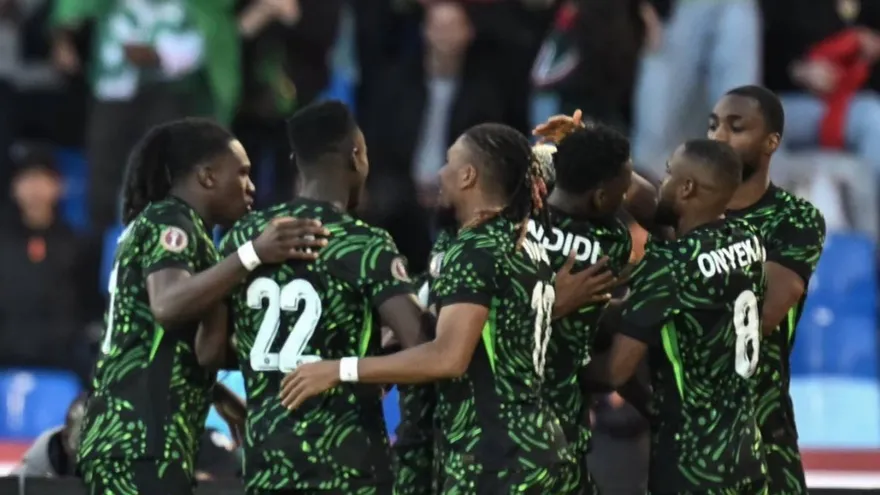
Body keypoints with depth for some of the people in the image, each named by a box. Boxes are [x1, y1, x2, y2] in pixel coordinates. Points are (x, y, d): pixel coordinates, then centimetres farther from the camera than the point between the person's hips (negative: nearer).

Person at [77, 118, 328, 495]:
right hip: (141, 438, -11)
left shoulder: (156, 223, 22)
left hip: (128, 433, 11)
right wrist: (253, 255, -35)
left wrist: (220, 395, 34)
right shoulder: (173, 223, -9)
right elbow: (167, 305, -30)